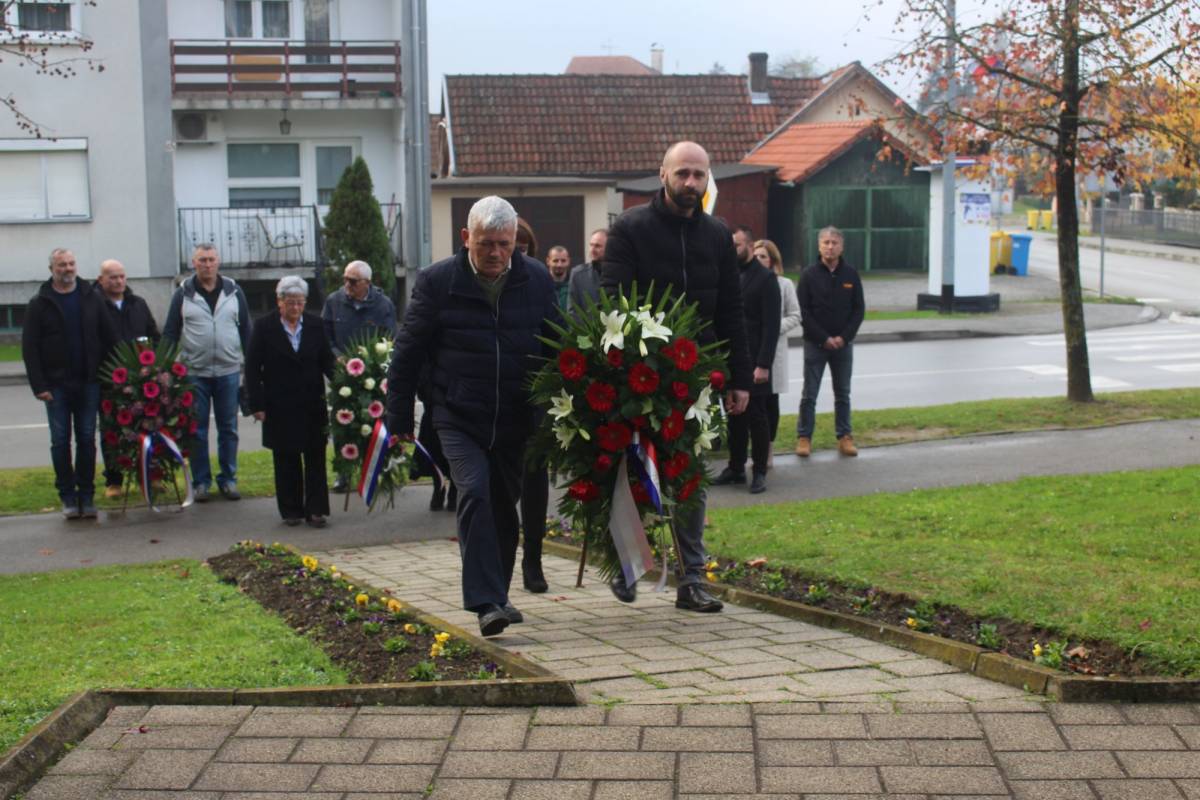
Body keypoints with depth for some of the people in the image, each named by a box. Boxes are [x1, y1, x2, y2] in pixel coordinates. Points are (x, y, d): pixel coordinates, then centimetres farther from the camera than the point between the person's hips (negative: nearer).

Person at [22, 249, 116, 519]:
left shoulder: (91, 299, 6)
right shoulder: (39, 304, 0)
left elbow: (109, 339, 6)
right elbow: (29, 348, -3)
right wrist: (39, 385, -10)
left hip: (88, 383, 1)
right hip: (57, 385, -1)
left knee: (87, 440, 4)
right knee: (60, 442, 2)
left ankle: (86, 495, 10)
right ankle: (67, 496, 10)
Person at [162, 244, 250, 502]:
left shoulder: (234, 292, 5)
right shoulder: (183, 294, 1)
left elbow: (246, 330, 9)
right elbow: (170, 333, 4)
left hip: (228, 371, 1)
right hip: (193, 372, -1)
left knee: (228, 429, 7)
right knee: (196, 430, 4)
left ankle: (228, 479, 16)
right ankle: (201, 482, 13)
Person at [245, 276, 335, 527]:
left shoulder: (315, 324, 4)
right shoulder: (264, 326, -3)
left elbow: (327, 361, 7)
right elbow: (252, 367, -2)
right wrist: (256, 404, -6)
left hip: (313, 405, 2)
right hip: (280, 407, -2)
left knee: (315, 458, 2)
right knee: (286, 460, 6)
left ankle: (316, 509, 6)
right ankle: (291, 511, 14)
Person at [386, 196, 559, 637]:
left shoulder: (537, 279, 3)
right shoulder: (437, 281, -4)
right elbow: (407, 353, 0)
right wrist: (399, 422, -1)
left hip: (517, 420, 3)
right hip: (459, 418, -3)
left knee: (504, 506, 10)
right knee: (474, 492, -20)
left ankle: (494, 597, 26)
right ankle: (487, 602, -21)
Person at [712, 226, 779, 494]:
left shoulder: (765, 278, -6)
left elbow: (771, 326, -11)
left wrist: (763, 364, -17)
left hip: (753, 361, -5)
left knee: (756, 417, 1)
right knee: (734, 416, 10)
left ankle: (759, 472, 10)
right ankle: (736, 468, 19)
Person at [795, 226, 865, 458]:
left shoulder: (851, 275, 4)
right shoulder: (809, 275, -2)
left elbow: (859, 309, 5)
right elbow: (803, 312, -5)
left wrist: (844, 337, -8)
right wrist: (824, 338, -11)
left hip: (843, 343, 2)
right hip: (815, 343, -2)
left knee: (843, 393, 9)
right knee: (809, 394, 0)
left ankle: (844, 436, 15)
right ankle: (804, 437, 7)